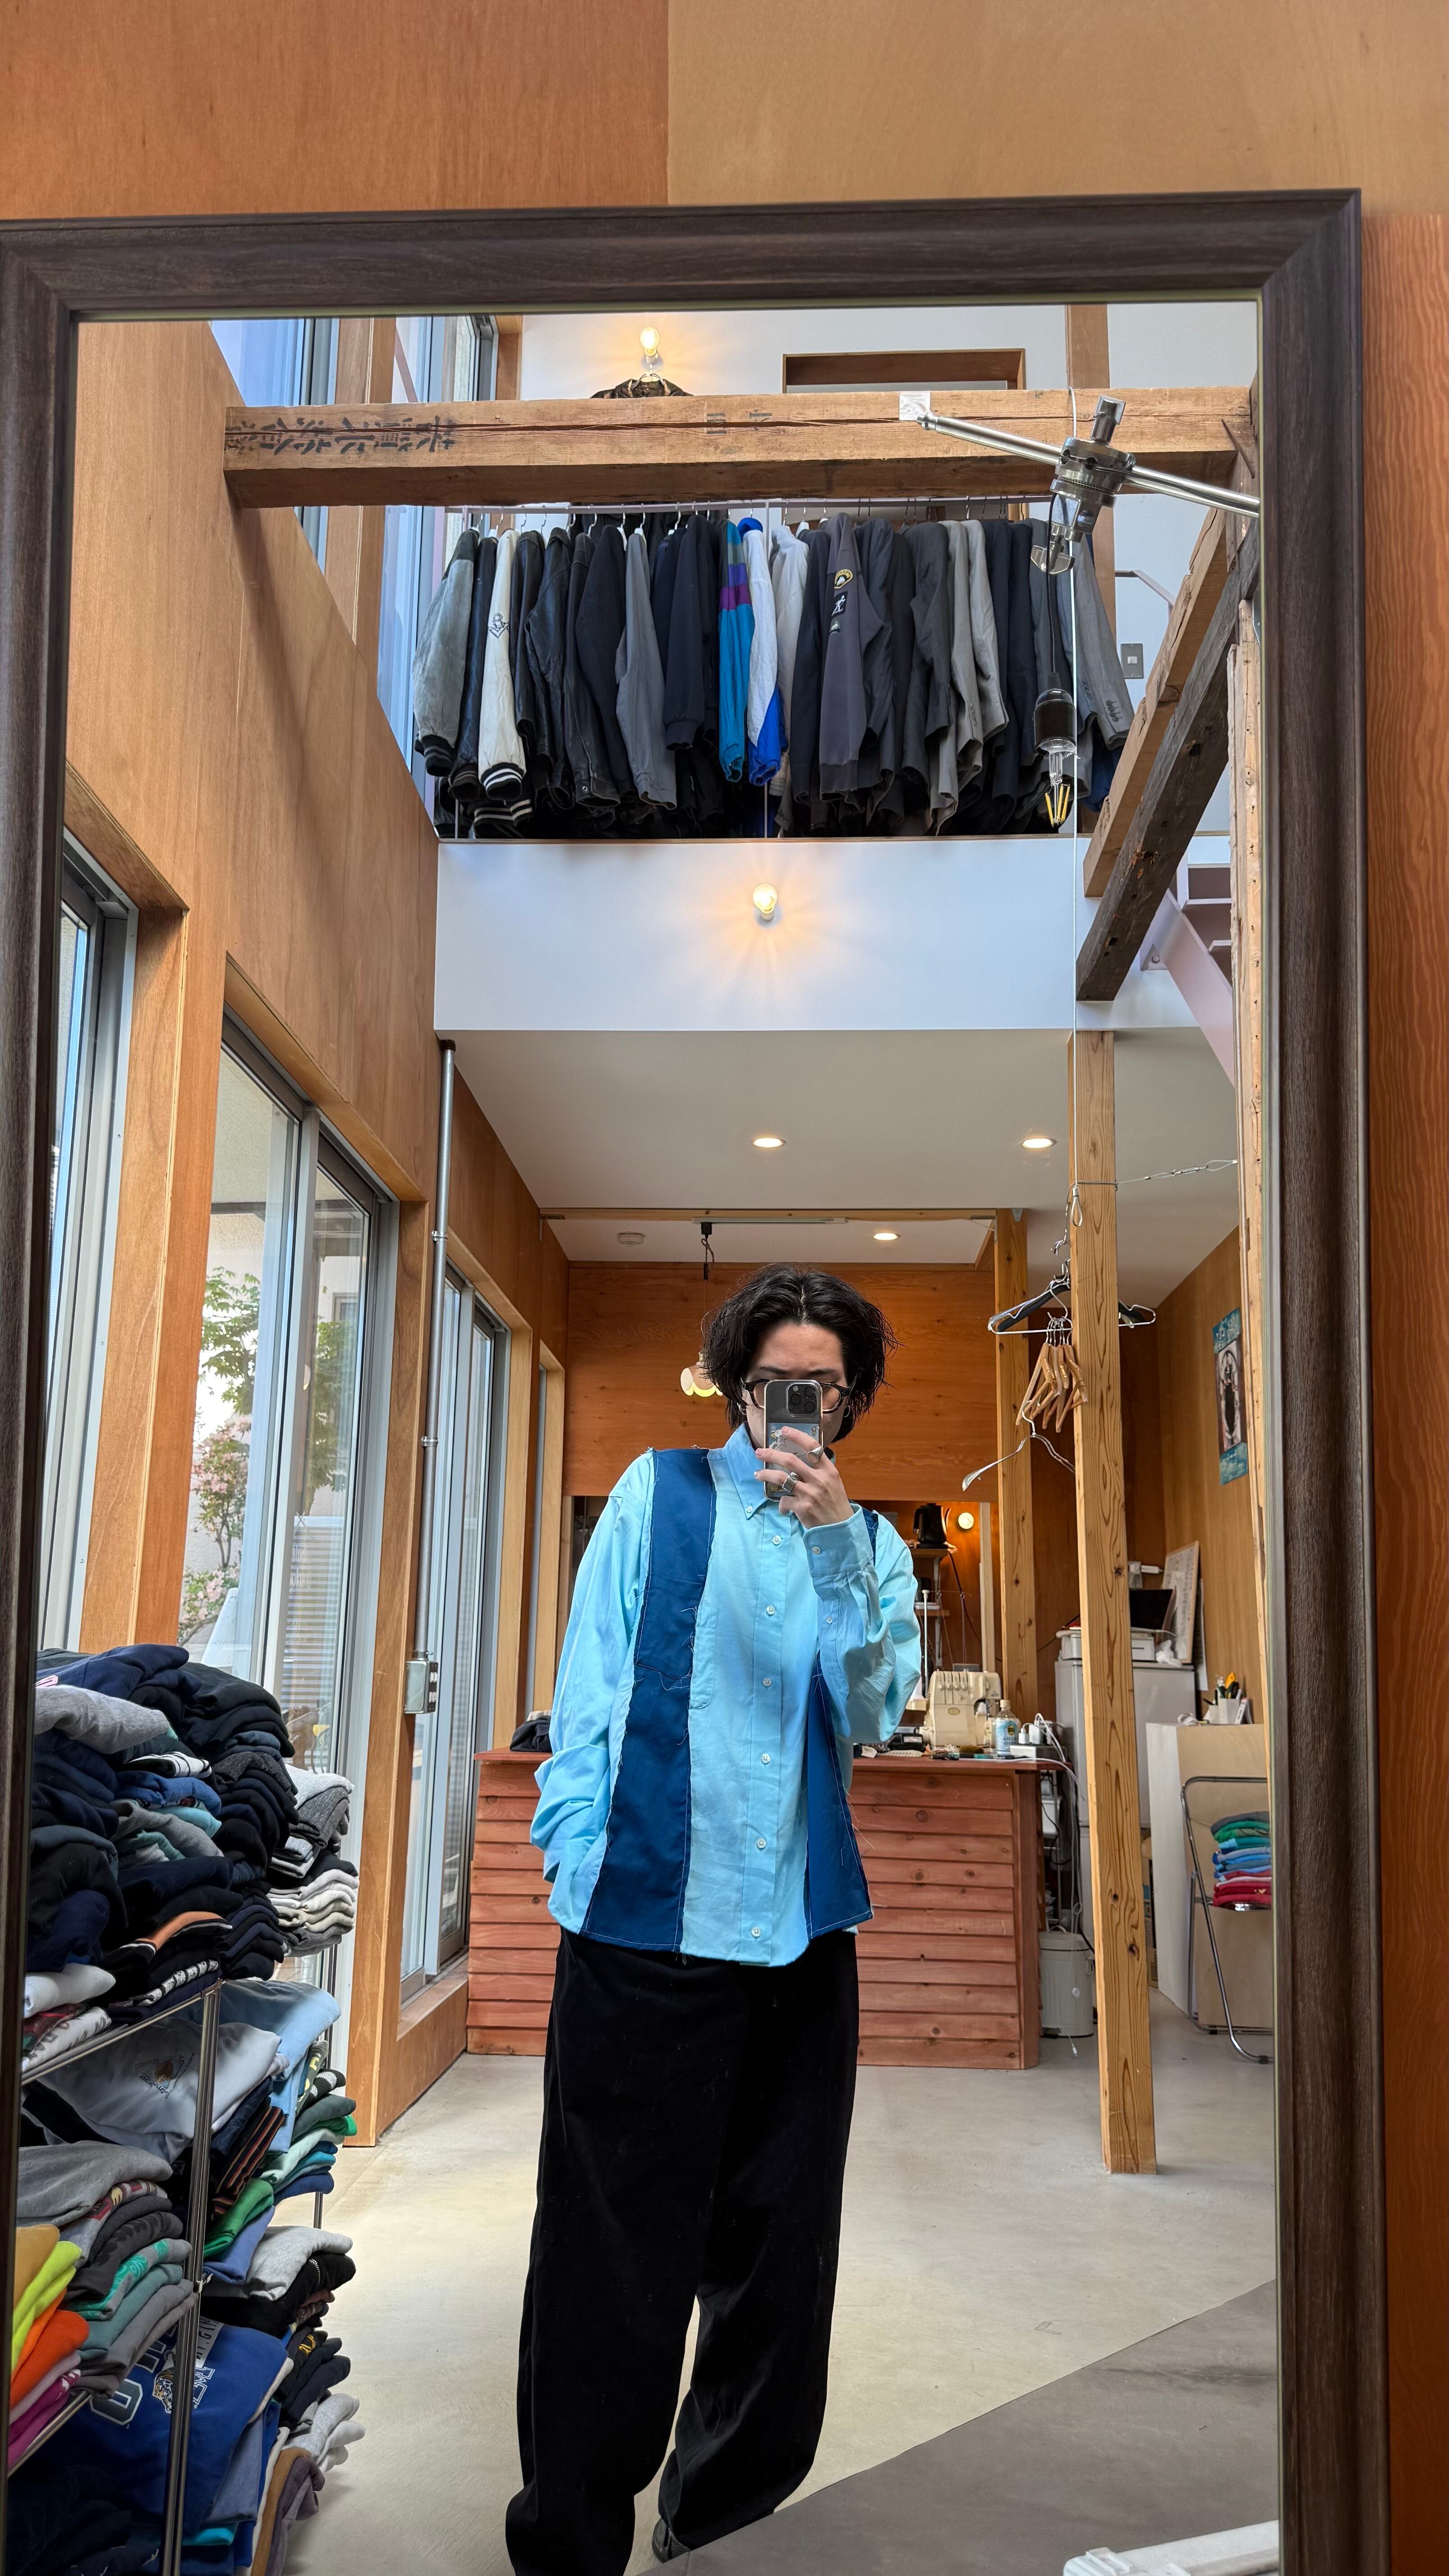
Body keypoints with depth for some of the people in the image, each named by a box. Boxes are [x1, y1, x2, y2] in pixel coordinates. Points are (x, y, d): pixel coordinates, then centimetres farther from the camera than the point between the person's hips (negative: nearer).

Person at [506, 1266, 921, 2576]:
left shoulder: (869, 1545, 10)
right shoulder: (659, 1492, 4)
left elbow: (870, 1715, -4)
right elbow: (592, 1681, 2)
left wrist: (834, 1544, -14)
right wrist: (573, 1845, -5)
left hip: (803, 1926, 4)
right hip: (648, 1915, -3)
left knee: (779, 2246, 14)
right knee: (614, 2250, 0)